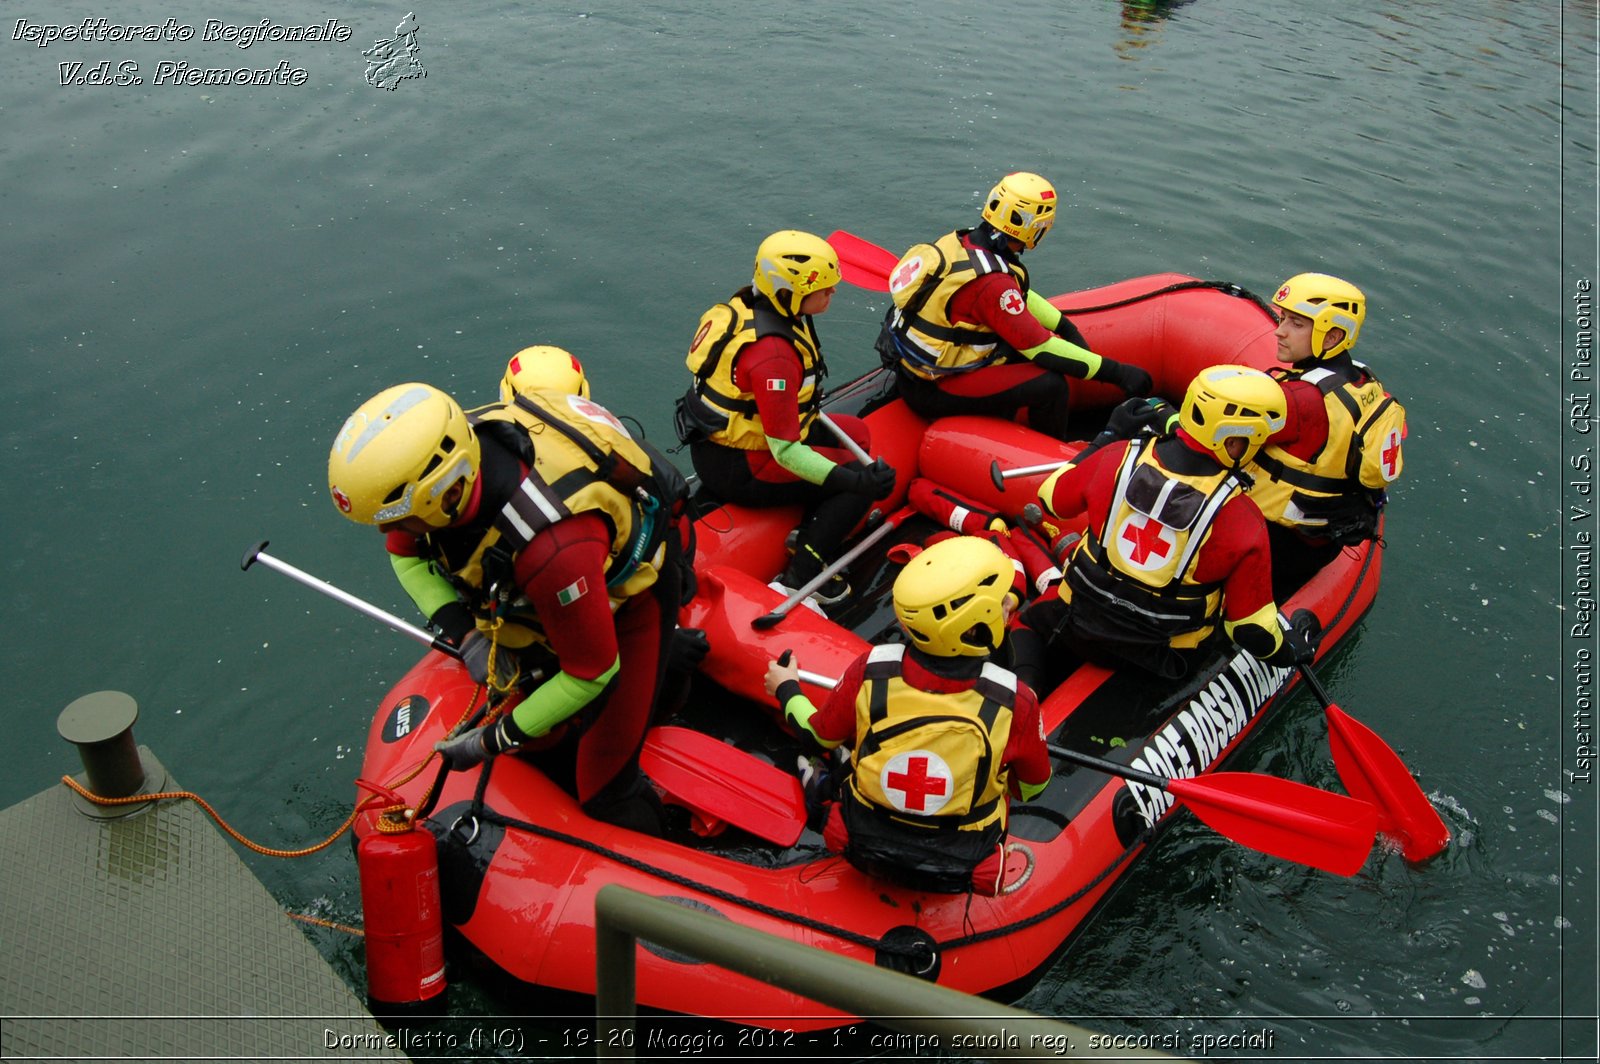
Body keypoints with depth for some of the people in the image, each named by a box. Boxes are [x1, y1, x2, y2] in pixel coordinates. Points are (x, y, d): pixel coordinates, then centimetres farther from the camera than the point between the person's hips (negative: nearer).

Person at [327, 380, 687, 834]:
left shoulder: (551, 549, -46)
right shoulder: (449, 455, -26)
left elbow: (590, 675, -29)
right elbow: (406, 554, -3)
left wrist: (496, 739, -17)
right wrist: (465, 635, -17)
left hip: (629, 593, -6)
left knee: (604, 787, -6)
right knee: (543, 746, 15)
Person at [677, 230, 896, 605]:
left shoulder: (752, 305, -3)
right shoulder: (772, 354, -31)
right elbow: (786, 452, -29)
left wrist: (811, 409, 20)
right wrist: (858, 480, -30)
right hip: (739, 470, -10)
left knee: (857, 434, 17)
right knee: (860, 481, -7)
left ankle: (809, 534, 11)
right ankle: (799, 580, -8)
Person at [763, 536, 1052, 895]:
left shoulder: (871, 671, -21)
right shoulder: (1014, 701, -25)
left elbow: (819, 736, -2)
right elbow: (1032, 787, -6)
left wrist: (786, 690, 19)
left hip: (862, 848, 2)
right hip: (959, 871, -1)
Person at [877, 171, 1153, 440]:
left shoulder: (959, 241, 0)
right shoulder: (991, 282, -27)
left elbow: (1019, 295, 16)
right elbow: (1041, 348, -22)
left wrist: (1065, 326, 14)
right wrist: (1116, 372, -17)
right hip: (931, 392, -10)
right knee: (1050, 385, -14)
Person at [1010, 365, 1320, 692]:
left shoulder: (1118, 457, -16)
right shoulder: (1242, 523, -21)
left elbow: (1050, 499, 4)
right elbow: (1252, 628, -13)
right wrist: (1289, 650, 9)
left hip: (1080, 627, 1)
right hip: (1165, 659, -1)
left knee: (1031, 623, 29)